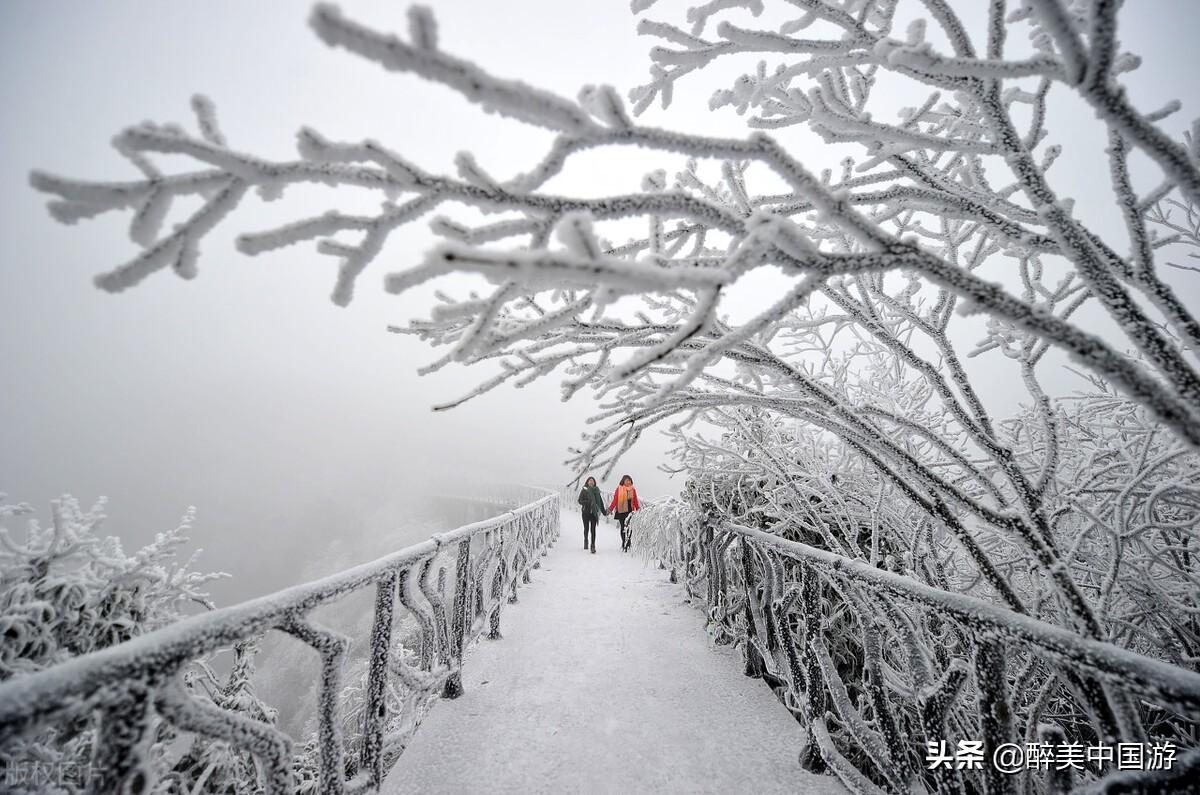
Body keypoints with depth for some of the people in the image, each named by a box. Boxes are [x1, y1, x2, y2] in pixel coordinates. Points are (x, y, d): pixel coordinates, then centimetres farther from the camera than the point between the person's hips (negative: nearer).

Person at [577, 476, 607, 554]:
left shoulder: (596, 491, 6)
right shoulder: (584, 491, 0)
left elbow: (600, 502, 10)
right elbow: (580, 500, -5)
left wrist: (604, 512, 9)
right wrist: (587, 502, -22)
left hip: (594, 512, 1)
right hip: (586, 512, -1)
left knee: (593, 529, -4)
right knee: (586, 528, 10)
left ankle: (593, 546, -1)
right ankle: (585, 541, 36)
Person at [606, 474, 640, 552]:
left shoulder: (633, 490, 7)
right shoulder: (619, 489, 0)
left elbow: (635, 501, 12)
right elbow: (615, 500, 0)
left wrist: (638, 508, 1)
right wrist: (610, 509, -8)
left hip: (630, 511, 1)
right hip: (621, 511, -1)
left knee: (629, 528, -9)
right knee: (623, 527, 8)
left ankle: (627, 545, -3)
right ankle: (624, 544, 20)